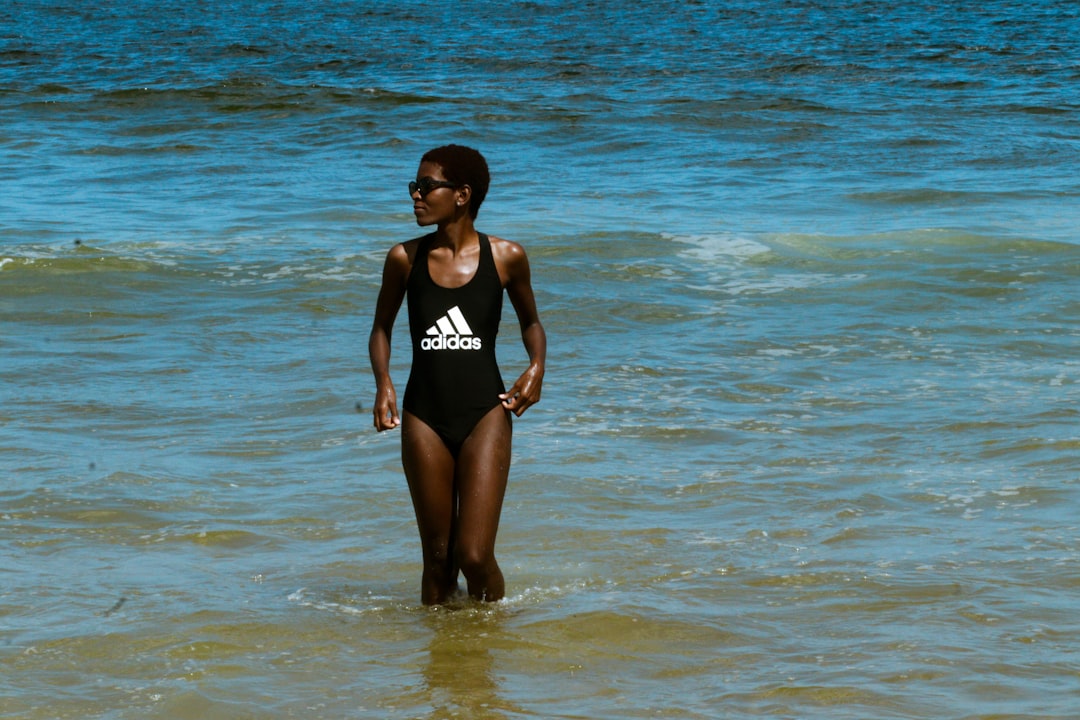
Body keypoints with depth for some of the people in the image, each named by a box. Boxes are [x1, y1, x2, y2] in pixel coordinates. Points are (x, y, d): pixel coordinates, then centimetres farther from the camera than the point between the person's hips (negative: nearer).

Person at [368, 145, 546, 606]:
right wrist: (383, 383, -2)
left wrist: (537, 366, -3)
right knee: (437, 558, 5)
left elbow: (529, 321, 15)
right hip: (424, 416, 2)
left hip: (485, 414, -2)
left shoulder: (506, 257, -2)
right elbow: (382, 328, 15)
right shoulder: (405, 259, 1)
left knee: (474, 557, -9)